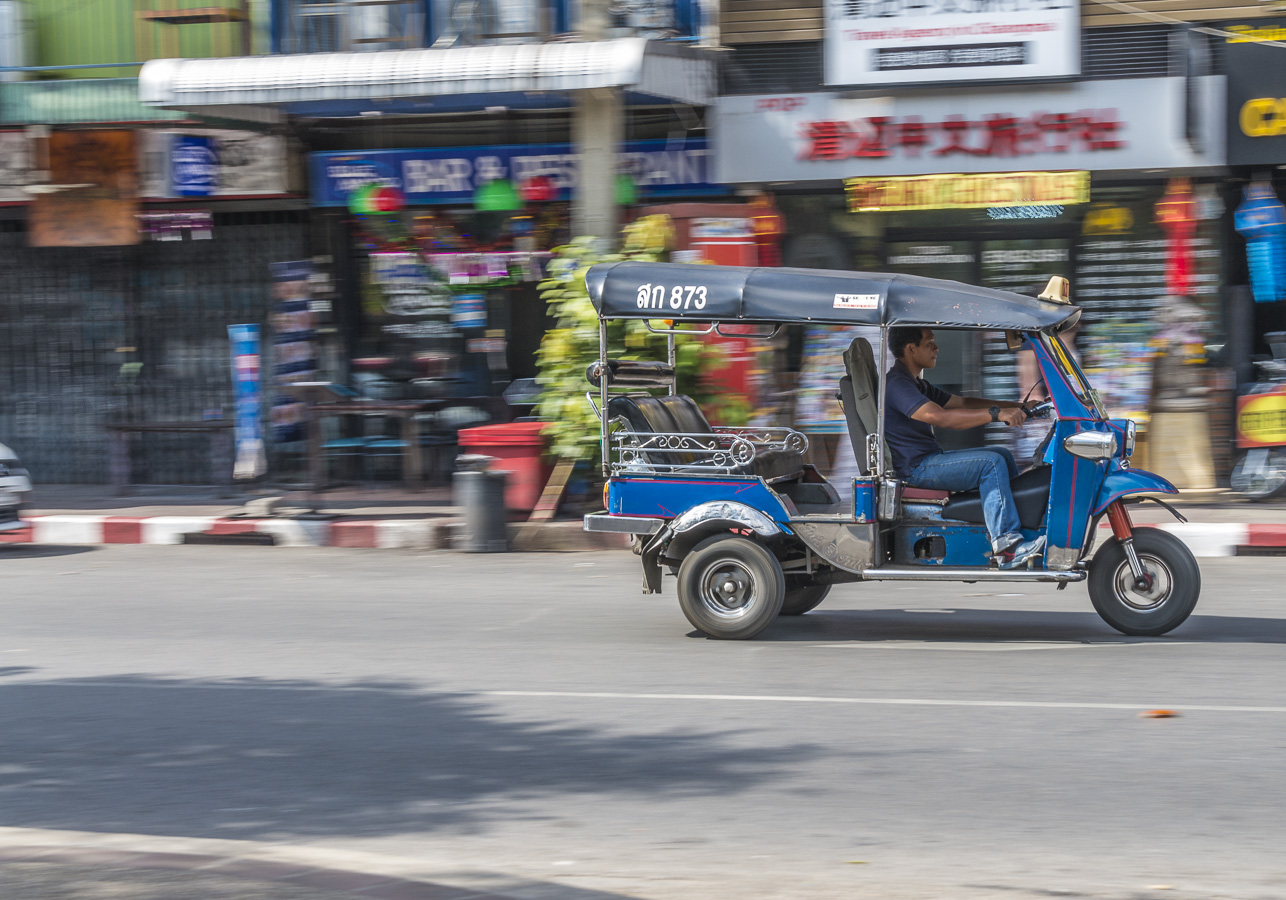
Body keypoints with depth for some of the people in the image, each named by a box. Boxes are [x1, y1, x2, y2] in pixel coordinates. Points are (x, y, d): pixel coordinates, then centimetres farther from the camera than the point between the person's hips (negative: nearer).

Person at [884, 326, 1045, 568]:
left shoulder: (915, 384, 18)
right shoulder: (896, 384, -18)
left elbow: (961, 402, 20)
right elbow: (939, 417, -31)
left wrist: (1017, 407, 10)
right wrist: (995, 413, -34)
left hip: (932, 458, 11)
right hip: (916, 468, -11)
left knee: (1003, 455, 15)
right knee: (991, 462, -21)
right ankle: (1006, 547, -27)